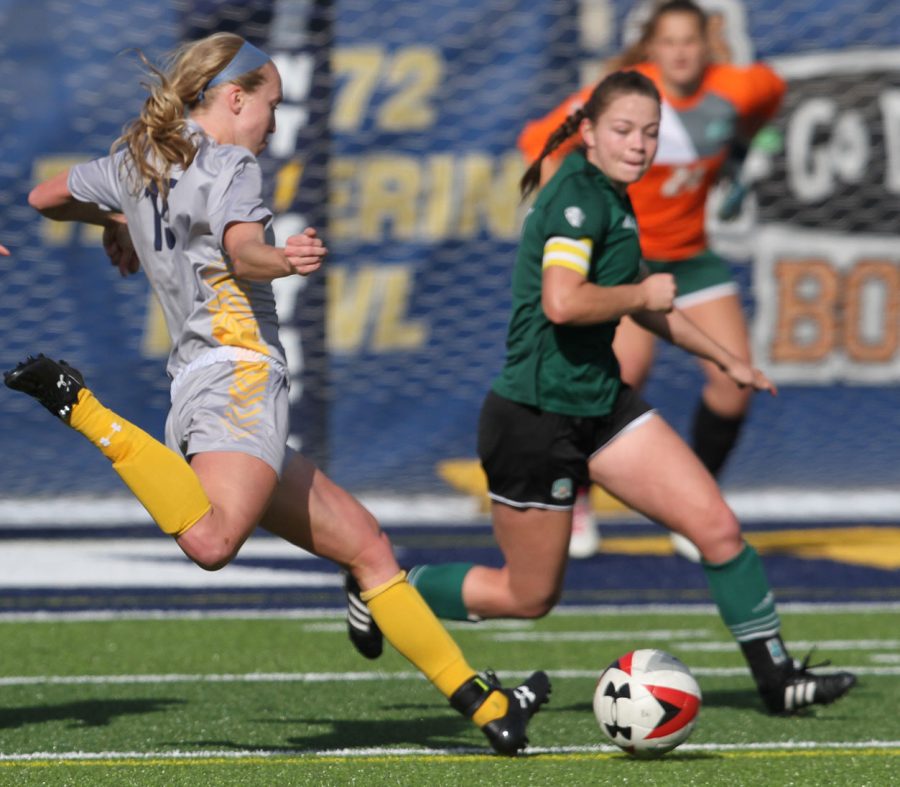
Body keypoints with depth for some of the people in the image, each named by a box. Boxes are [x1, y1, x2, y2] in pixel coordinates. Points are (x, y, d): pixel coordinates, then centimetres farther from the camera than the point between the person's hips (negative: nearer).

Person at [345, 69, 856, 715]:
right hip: (536, 415, -9)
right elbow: (562, 303, -34)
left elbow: (646, 304, 30)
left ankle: (776, 675, 6)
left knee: (717, 527, -3)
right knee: (528, 596, 5)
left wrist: (724, 358, 35)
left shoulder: (612, 199, 12)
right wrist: (641, 294, -17)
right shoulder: (578, 195, -18)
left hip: (600, 402, 9)